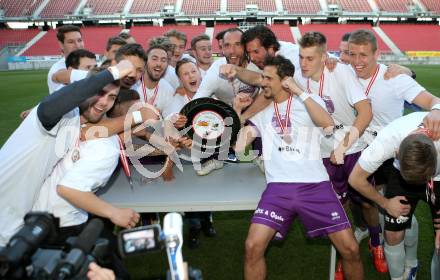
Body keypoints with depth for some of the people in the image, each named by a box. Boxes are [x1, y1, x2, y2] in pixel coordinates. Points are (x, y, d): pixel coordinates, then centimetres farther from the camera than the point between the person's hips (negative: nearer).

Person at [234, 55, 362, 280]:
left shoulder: (310, 101, 11)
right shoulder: (261, 112, 17)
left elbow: (327, 123, -12)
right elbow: (238, 147, 12)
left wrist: (299, 91, -8)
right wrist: (237, 111, 10)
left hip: (315, 185, -1)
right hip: (279, 187, 2)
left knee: (350, 249, -4)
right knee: (253, 247, -16)